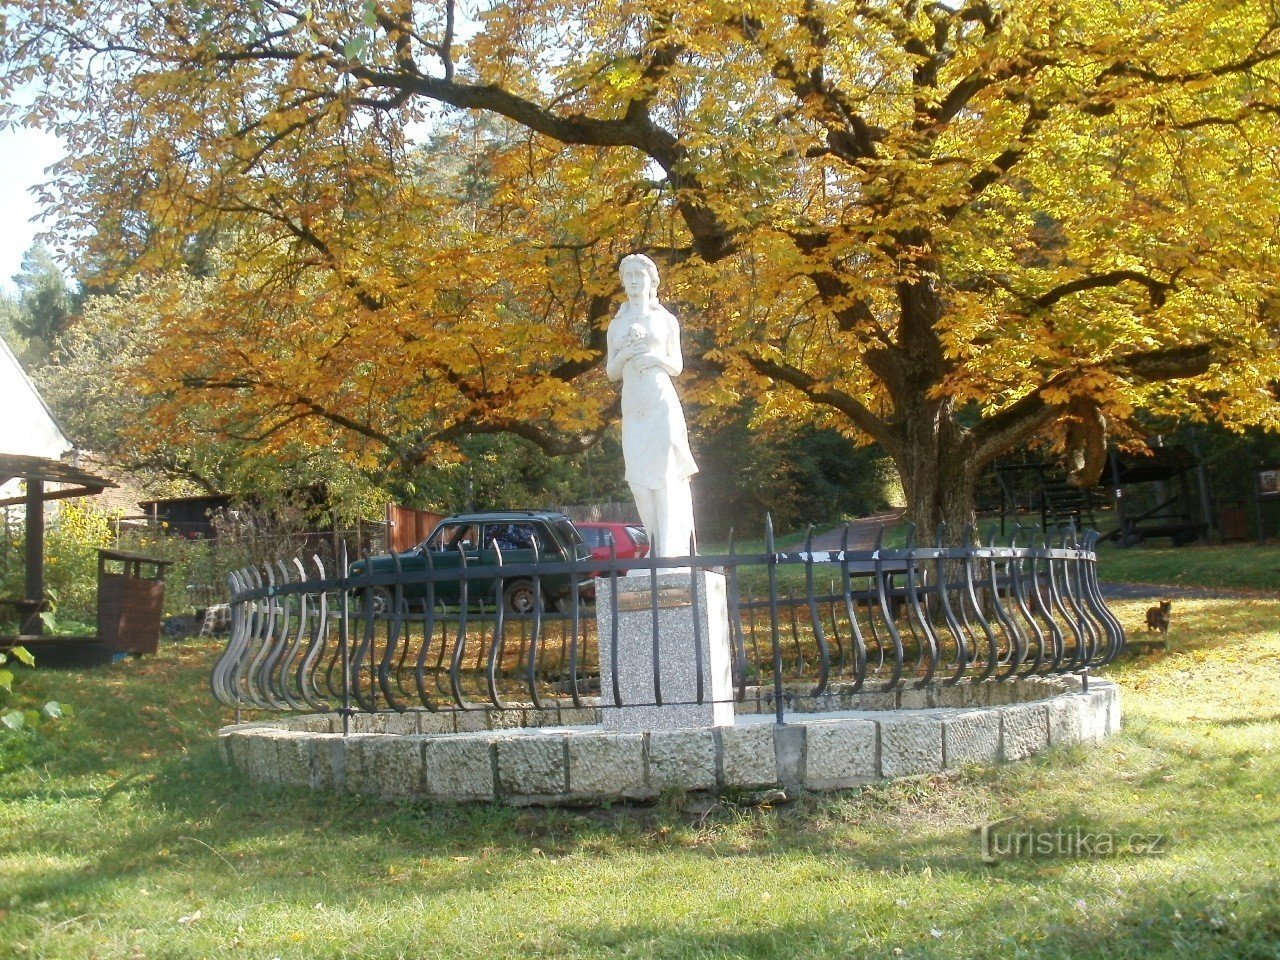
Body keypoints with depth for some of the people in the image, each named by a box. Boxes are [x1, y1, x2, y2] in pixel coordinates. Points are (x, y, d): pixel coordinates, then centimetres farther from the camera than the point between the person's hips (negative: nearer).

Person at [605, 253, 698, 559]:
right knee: (638, 477, -4)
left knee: (664, 474, -11)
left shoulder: (665, 319, 12)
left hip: (662, 401, -3)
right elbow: (611, 372, 15)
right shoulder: (617, 325, 17)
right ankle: (656, 546, 1)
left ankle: (668, 550, -13)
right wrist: (625, 354, -5)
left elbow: (677, 367, 12)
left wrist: (658, 358, -9)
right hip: (632, 405, 3)